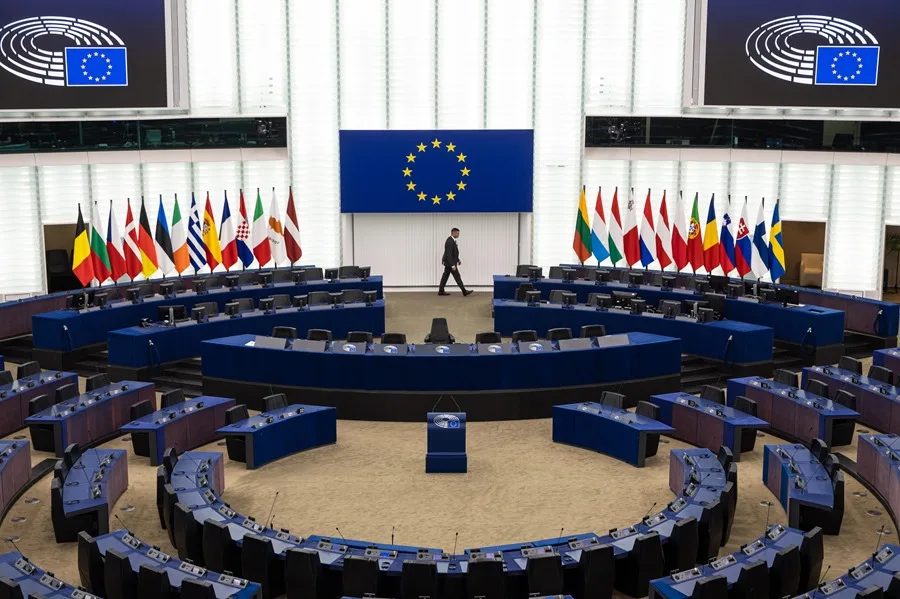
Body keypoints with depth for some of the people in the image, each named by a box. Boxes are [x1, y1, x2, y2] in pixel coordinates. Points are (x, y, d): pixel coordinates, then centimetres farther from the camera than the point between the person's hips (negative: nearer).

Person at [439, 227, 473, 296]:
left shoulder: (451, 240, 8)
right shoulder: (450, 242, -25)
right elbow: (449, 254, -28)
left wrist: (458, 260, 20)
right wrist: (452, 265, -30)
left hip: (448, 262, 10)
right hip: (450, 262, -10)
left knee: (445, 276, 12)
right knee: (457, 276, -5)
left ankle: (441, 291, 17)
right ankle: (464, 292, -1)